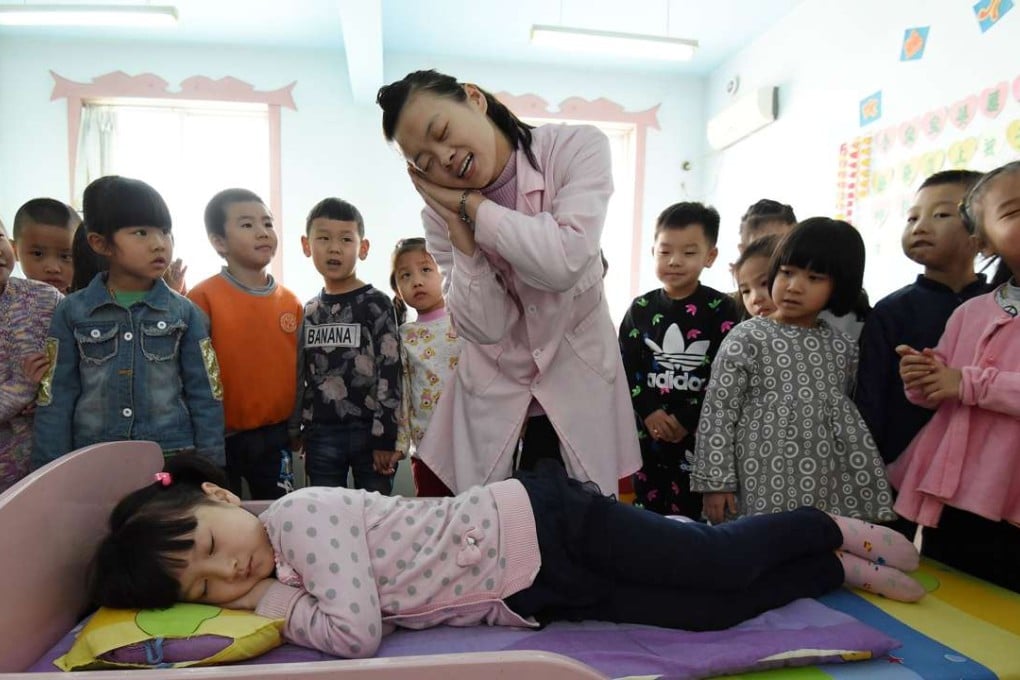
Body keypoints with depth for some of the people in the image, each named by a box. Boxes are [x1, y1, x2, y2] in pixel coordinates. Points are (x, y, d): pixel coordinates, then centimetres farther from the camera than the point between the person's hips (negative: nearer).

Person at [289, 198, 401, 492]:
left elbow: (390, 372, -9)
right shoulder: (309, 311, 10)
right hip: (322, 435, 4)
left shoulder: (376, 304, -5)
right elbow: (302, 376, 14)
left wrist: (384, 436, -13)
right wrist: (297, 432, 11)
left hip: (369, 431, -4)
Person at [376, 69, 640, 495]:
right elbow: (485, 327, -16)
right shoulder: (441, 213, -9)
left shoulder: (578, 148, -16)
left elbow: (563, 264, -31)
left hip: (578, 376, -1)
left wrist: (470, 204, -24)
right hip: (493, 387, 2)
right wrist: (457, 222, -22)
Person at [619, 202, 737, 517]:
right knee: (647, 510, 15)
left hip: (700, 434, -3)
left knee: (691, 513, 4)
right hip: (648, 431, 3)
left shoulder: (722, 310, -4)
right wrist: (649, 412, -12)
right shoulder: (641, 309, 4)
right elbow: (627, 368, 1)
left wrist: (686, 419, -14)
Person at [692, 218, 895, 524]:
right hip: (764, 489, -5)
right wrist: (716, 481, -11)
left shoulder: (843, 347, 9)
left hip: (832, 489, 5)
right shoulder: (747, 338, -7)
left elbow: (846, 415, 16)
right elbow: (717, 413, -8)